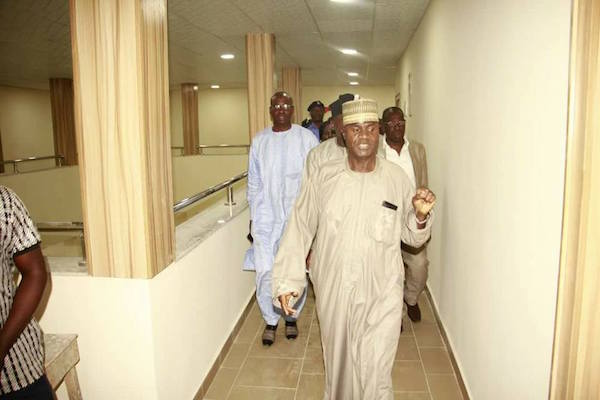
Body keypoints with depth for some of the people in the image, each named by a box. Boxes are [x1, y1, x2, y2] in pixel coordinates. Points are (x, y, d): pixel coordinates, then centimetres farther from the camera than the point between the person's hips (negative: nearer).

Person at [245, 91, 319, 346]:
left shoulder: (307, 138, -1)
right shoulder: (259, 141, 7)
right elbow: (253, 183, 11)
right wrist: (253, 217, 10)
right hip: (266, 217, 2)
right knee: (265, 271, 0)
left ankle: (291, 317, 30)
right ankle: (270, 320, 21)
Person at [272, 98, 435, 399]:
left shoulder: (397, 178, -4)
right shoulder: (323, 177, -6)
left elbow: (412, 237, 6)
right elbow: (299, 230, -3)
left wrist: (421, 216, -15)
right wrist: (287, 281, -8)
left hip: (381, 295, -1)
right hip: (332, 292, 1)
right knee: (338, 363, 20)